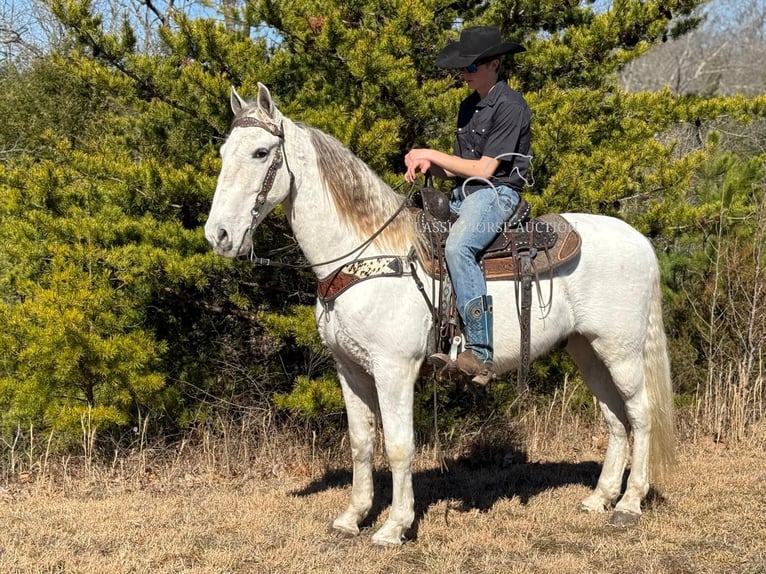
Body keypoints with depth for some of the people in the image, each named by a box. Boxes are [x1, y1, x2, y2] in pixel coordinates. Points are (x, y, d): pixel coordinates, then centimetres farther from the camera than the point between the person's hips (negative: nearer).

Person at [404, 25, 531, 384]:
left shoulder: (509, 105, -9)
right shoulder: (469, 106, 18)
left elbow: (484, 169, -13)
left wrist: (432, 154, -8)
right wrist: (427, 166, -4)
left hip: (496, 193, -10)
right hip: (463, 195, 10)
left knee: (458, 247, -35)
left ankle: (480, 354, -38)